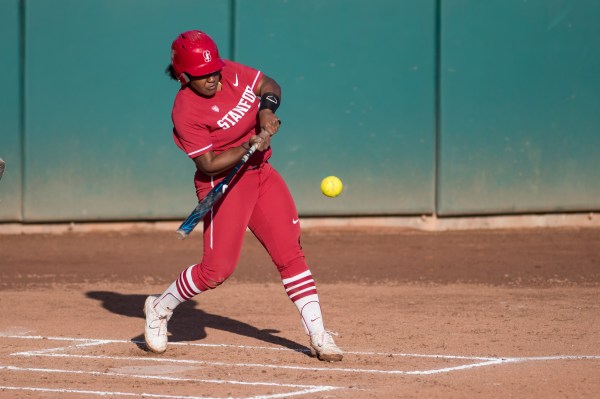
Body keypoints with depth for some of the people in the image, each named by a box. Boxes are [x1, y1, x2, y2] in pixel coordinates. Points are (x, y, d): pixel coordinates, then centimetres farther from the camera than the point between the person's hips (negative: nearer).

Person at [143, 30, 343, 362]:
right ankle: (160, 308, 17)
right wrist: (250, 146, -29)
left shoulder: (230, 73, -2)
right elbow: (208, 164, -20)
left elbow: (268, 85, 12)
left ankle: (318, 337, 2)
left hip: (260, 173, 6)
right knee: (218, 269, -10)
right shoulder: (186, 111, -19)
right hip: (223, 184, -6)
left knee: (290, 253, -1)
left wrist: (266, 107, -10)